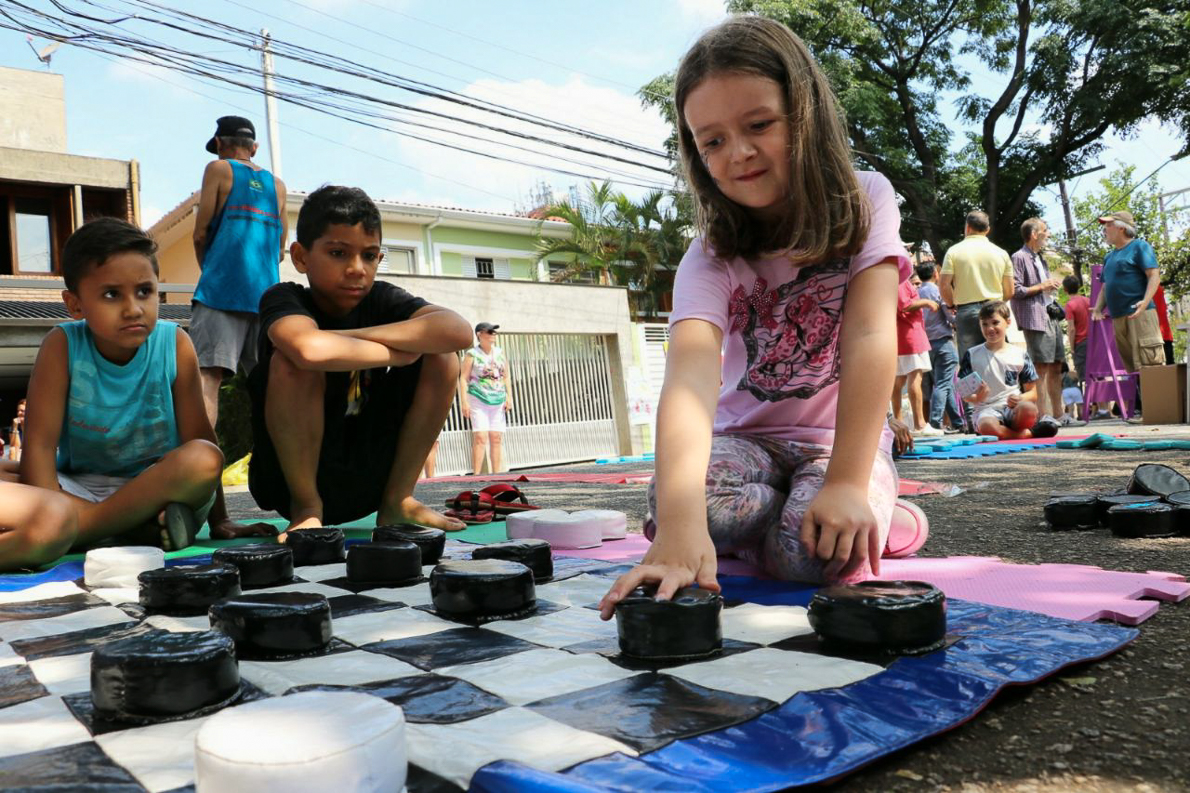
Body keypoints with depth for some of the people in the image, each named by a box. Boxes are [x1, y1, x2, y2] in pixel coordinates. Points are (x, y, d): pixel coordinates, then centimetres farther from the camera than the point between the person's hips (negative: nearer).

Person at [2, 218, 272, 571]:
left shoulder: (175, 345, -10)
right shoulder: (62, 346, -11)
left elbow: (199, 437, -7)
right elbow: (39, 444, -14)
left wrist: (219, 521, -7)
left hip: (157, 487, 0)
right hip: (78, 491, 0)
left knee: (204, 459, -32)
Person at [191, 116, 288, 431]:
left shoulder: (218, 169, 7)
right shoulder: (277, 185, 20)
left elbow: (200, 234, 4)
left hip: (222, 289, -4)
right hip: (266, 293, 5)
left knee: (207, 376, -14)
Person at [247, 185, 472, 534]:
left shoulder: (381, 299, -4)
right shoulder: (282, 299, -13)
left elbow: (459, 331, -25)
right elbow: (310, 348, -41)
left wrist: (352, 335, -25)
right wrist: (398, 353, -24)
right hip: (290, 478, -3)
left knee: (442, 358, -10)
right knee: (291, 362, -29)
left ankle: (397, 500, -2)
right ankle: (306, 507, -11)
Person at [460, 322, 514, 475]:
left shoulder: (500, 353, 12)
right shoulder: (472, 354, -2)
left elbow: (506, 376, 15)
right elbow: (463, 378, -5)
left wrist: (509, 397, 4)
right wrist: (464, 402, -12)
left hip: (497, 401, 5)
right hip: (478, 400, -5)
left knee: (496, 438, 2)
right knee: (480, 437, -13)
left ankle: (497, 475, 7)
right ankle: (476, 475, -11)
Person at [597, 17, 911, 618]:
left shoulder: (864, 203, -12)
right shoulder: (711, 258, -16)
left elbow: (869, 336, -23)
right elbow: (690, 374, -34)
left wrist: (847, 484, -33)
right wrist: (679, 525, -50)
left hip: (841, 437, 0)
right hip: (747, 437, 1)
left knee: (811, 549, -30)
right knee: (688, 499, -31)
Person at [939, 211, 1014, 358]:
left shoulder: (954, 251, -1)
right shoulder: (1001, 253, 7)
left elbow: (944, 285, -7)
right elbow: (1009, 292, 7)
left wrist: (951, 305, 10)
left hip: (966, 312, -2)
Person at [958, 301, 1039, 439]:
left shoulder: (1020, 355, 11)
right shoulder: (972, 355, 9)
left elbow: (1032, 393, 11)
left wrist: (1020, 399, -12)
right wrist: (976, 398, -16)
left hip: (1014, 408, 0)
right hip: (987, 409, 0)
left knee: (1028, 408, -38)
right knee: (987, 426, -38)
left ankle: (1006, 432, -12)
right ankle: (1028, 433, -18)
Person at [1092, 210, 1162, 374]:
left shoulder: (1139, 246, 1)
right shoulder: (1109, 257, 22)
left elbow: (1154, 276, -8)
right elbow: (1105, 287, 26)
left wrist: (1145, 301, -23)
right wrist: (1098, 309, 8)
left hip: (1138, 313, -8)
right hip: (1118, 317, 8)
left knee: (1149, 363, -13)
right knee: (1131, 367, 8)